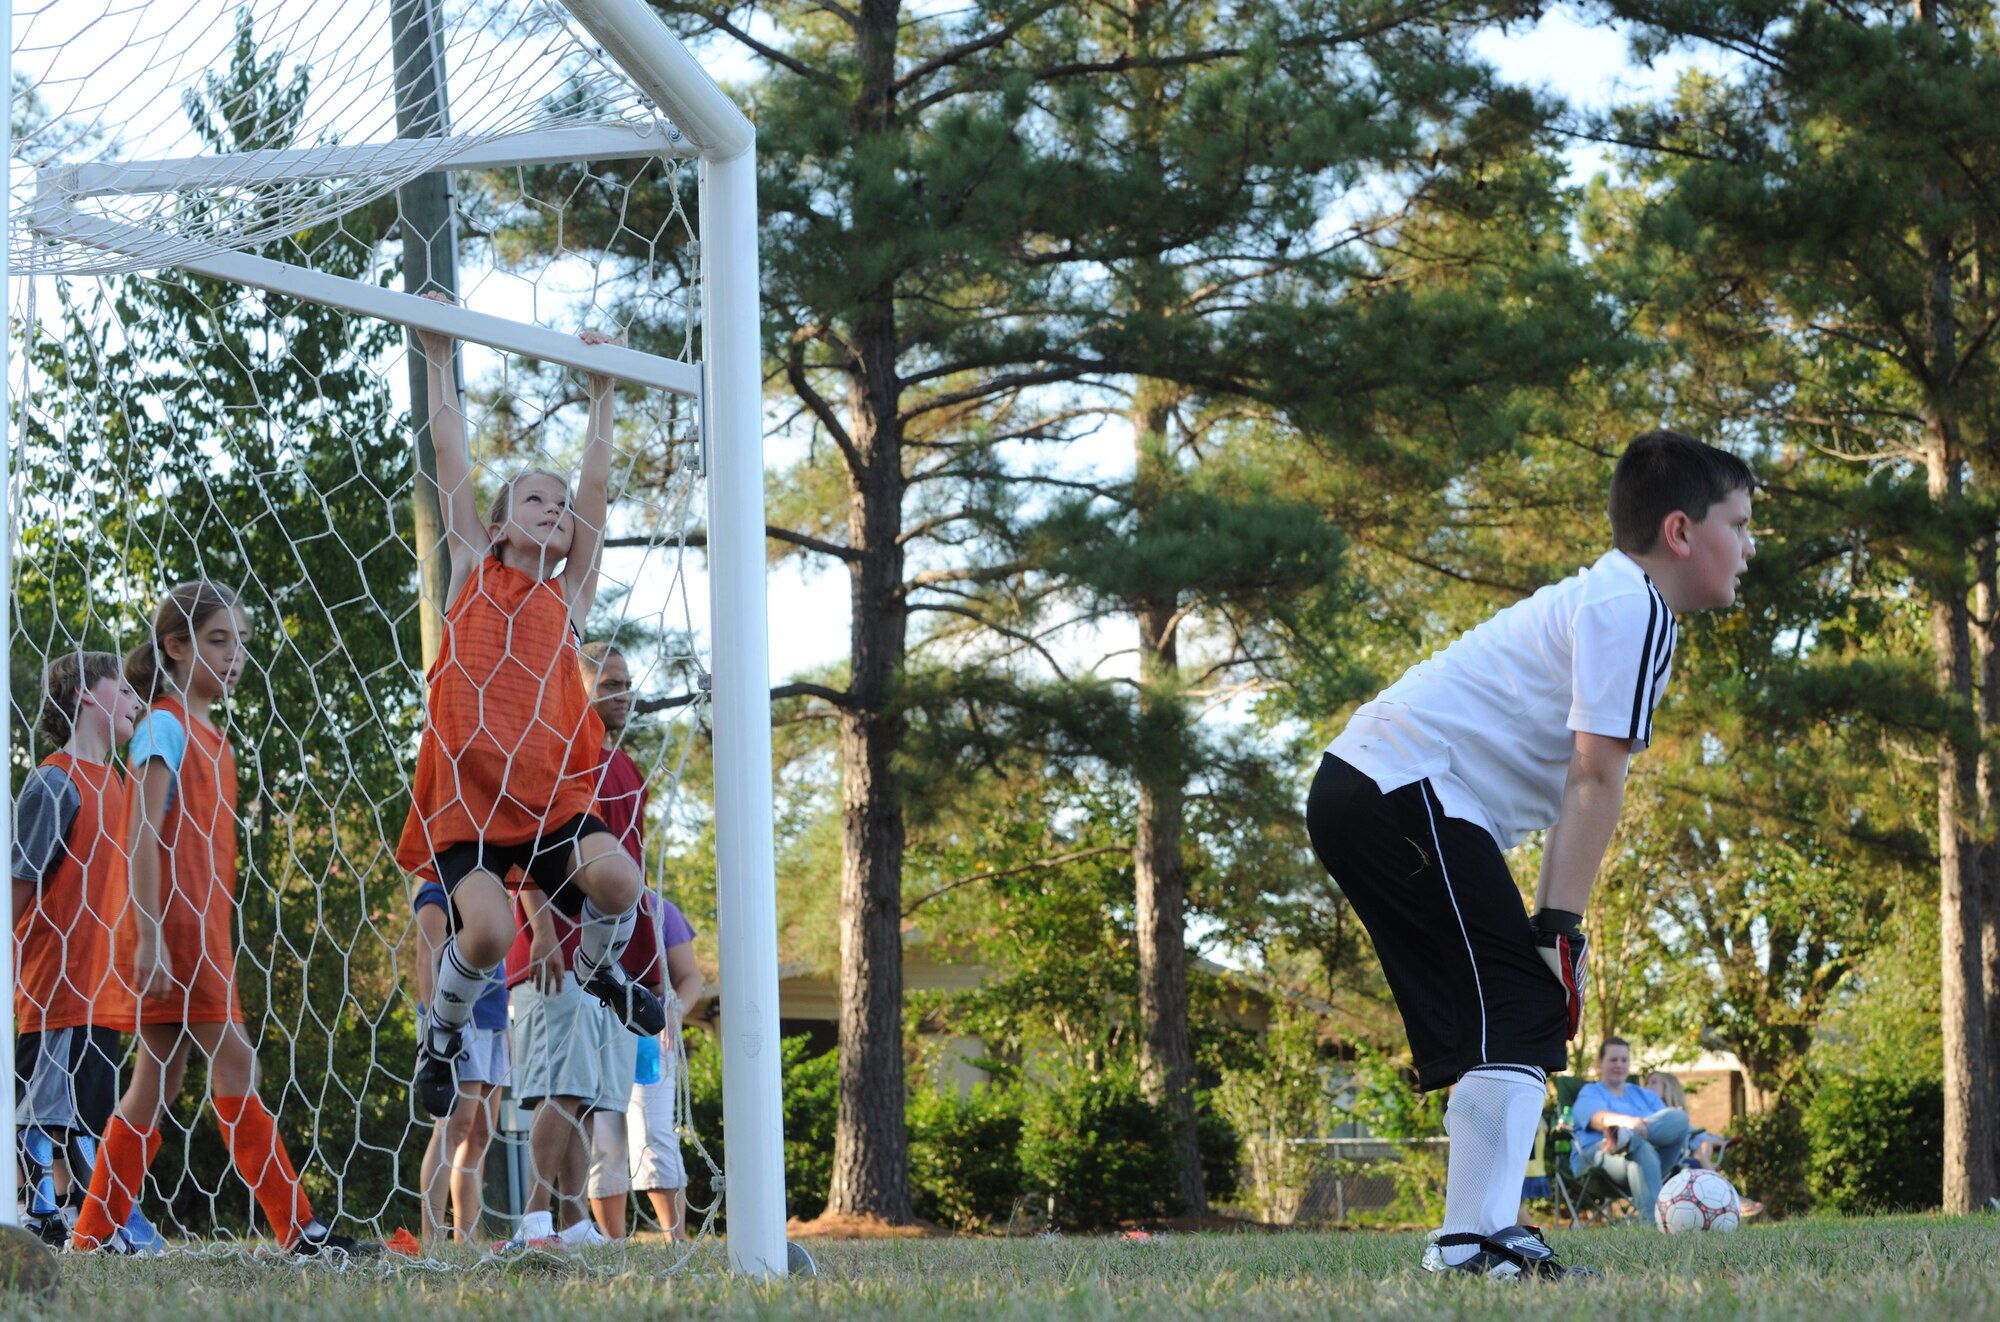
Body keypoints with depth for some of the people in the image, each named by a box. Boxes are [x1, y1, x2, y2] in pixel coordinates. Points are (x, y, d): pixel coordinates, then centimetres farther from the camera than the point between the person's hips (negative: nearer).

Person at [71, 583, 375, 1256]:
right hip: (175, 929, -9)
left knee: (157, 1083, 7)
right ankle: (299, 1230, -11)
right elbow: (143, 837, -15)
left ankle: (94, 1234, 8)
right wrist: (150, 937, -21)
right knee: (236, 1067, -10)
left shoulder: (207, 735, 18)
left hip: (201, 932, 9)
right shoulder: (166, 726, -8)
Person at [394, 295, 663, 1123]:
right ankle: (442, 1031, 8)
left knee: (614, 878, -24)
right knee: (488, 929, -22)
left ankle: (597, 966, 11)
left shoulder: (568, 595, 14)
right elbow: (451, 454, 12)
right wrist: (439, 360, 14)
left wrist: (601, 390, 21)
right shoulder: (474, 573, 10)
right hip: (468, 788, -2)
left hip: (551, 790, 2)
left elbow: (597, 478, 17)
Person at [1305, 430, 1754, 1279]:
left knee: (1485, 1027, 13)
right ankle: (1478, 1244, -25)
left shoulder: (1603, 602, 24)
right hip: (1409, 791, -11)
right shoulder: (1631, 608, -9)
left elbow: (1572, 791, 23)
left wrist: (1549, 924, 18)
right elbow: (1596, 776, -16)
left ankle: (1474, 1243, 11)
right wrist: (1562, 928, -18)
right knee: (1520, 1008, -16)